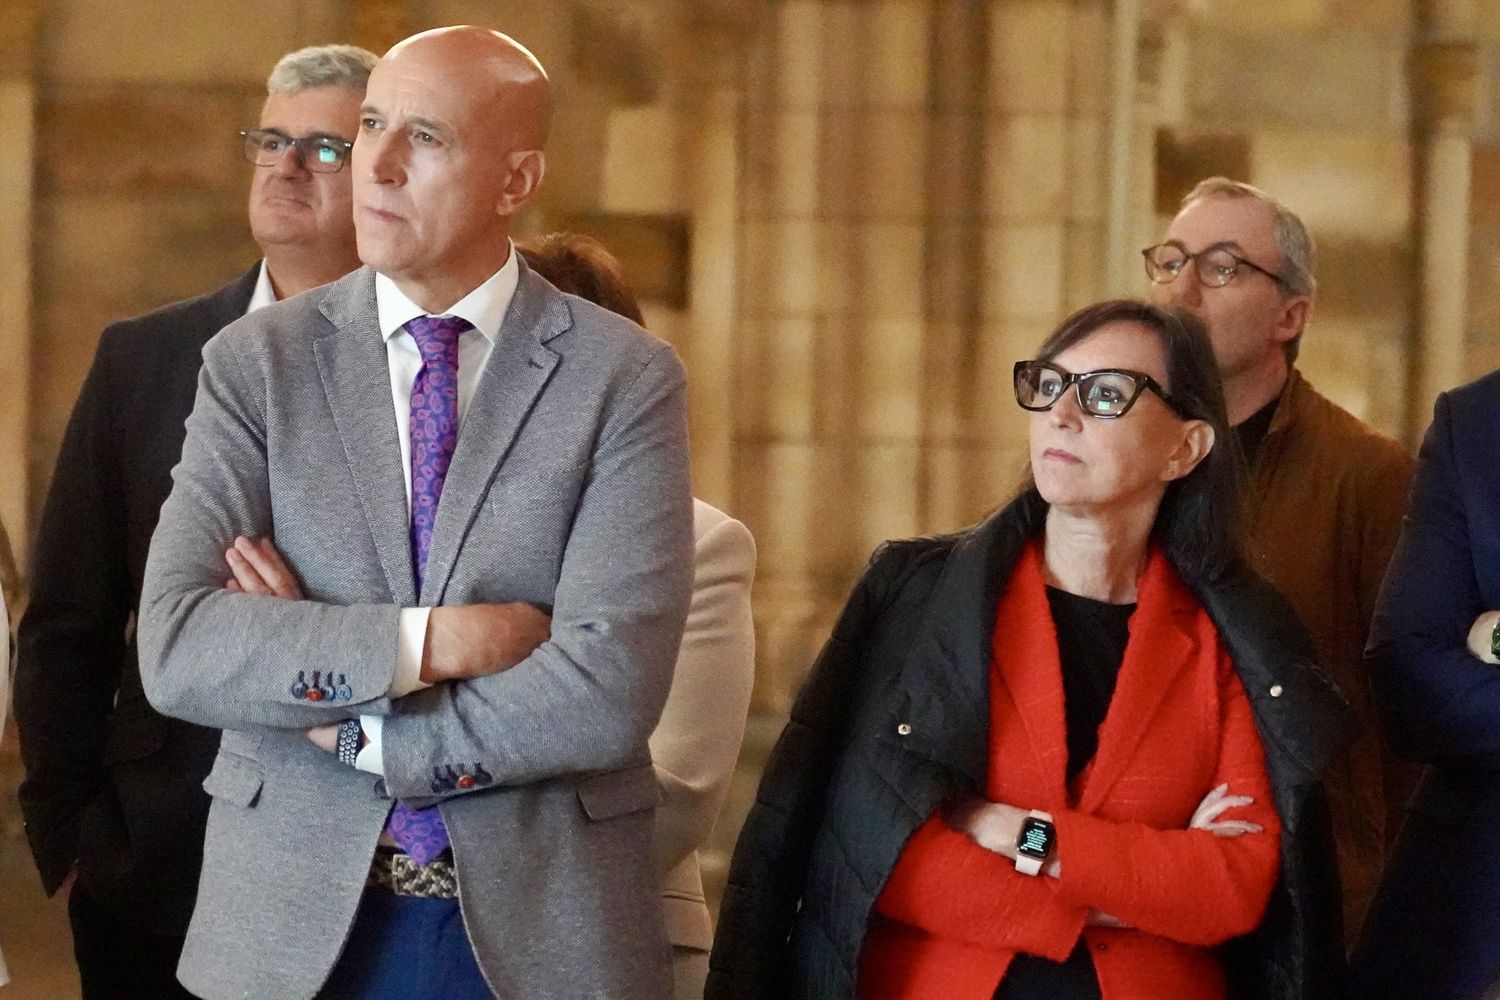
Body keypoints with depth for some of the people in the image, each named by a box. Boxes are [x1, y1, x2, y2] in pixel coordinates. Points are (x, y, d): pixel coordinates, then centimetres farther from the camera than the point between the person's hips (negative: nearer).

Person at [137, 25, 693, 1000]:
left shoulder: (627, 378, -5)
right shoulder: (257, 362, 0)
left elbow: (607, 695, -15)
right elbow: (176, 647, -12)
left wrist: (351, 729, -11)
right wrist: (432, 642, -19)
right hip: (295, 922, 1)